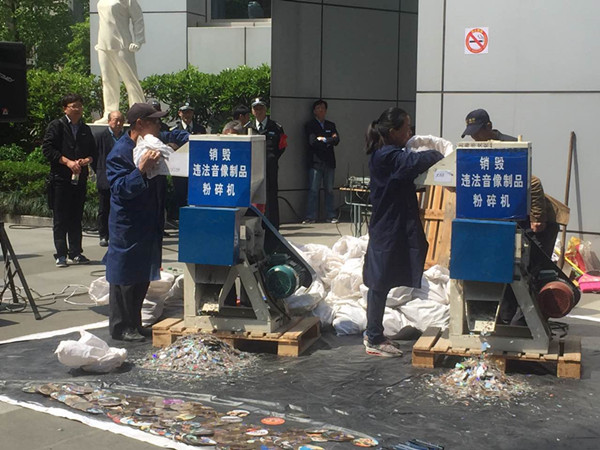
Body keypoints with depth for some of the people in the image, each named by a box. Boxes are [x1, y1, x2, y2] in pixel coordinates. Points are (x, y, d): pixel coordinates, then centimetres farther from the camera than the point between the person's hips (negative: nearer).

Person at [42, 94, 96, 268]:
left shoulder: (85, 129, 16)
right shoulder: (57, 126, 0)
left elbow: (93, 152, 18)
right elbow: (47, 148, -7)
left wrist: (87, 160, -5)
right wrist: (67, 162, -15)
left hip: (80, 179, 5)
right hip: (60, 179, -5)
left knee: (76, 218, 8)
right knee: (60, 219, -1)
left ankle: (75, 253, 13)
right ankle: (61, 255, 3)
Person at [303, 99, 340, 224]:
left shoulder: (331, 125, 17)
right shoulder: (309, 125, 4)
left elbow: (336, 140, 3)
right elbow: (312, 141, -10)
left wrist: (323, 139, -8)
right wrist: (329, 141, -5)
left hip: (329, 162, 4)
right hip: (315, 162, -3)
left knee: (329, 190, 6)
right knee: (313, 190, -4)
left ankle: (331, 216, 10)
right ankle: (311, 217, -1)